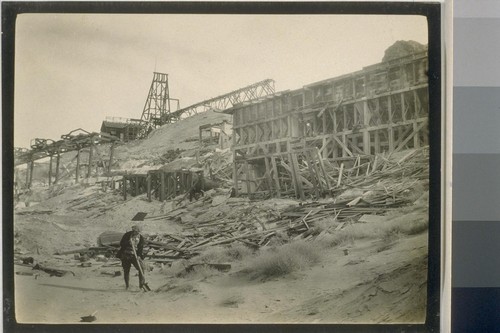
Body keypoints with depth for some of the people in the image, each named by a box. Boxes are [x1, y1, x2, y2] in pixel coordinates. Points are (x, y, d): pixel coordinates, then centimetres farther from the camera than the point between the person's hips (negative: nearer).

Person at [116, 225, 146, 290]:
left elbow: (141, 248, -2)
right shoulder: (127, 235, -5)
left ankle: (141, 284, -9)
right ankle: (126, 286, 18)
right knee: (126, 270, 3)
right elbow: (121, 244, -9)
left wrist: (139, 255, -17)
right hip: (126, 255, -1)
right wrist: (128, 243, -25)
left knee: (141, 268, -16)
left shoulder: (141, 237, 1)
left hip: (135, 255, 1)